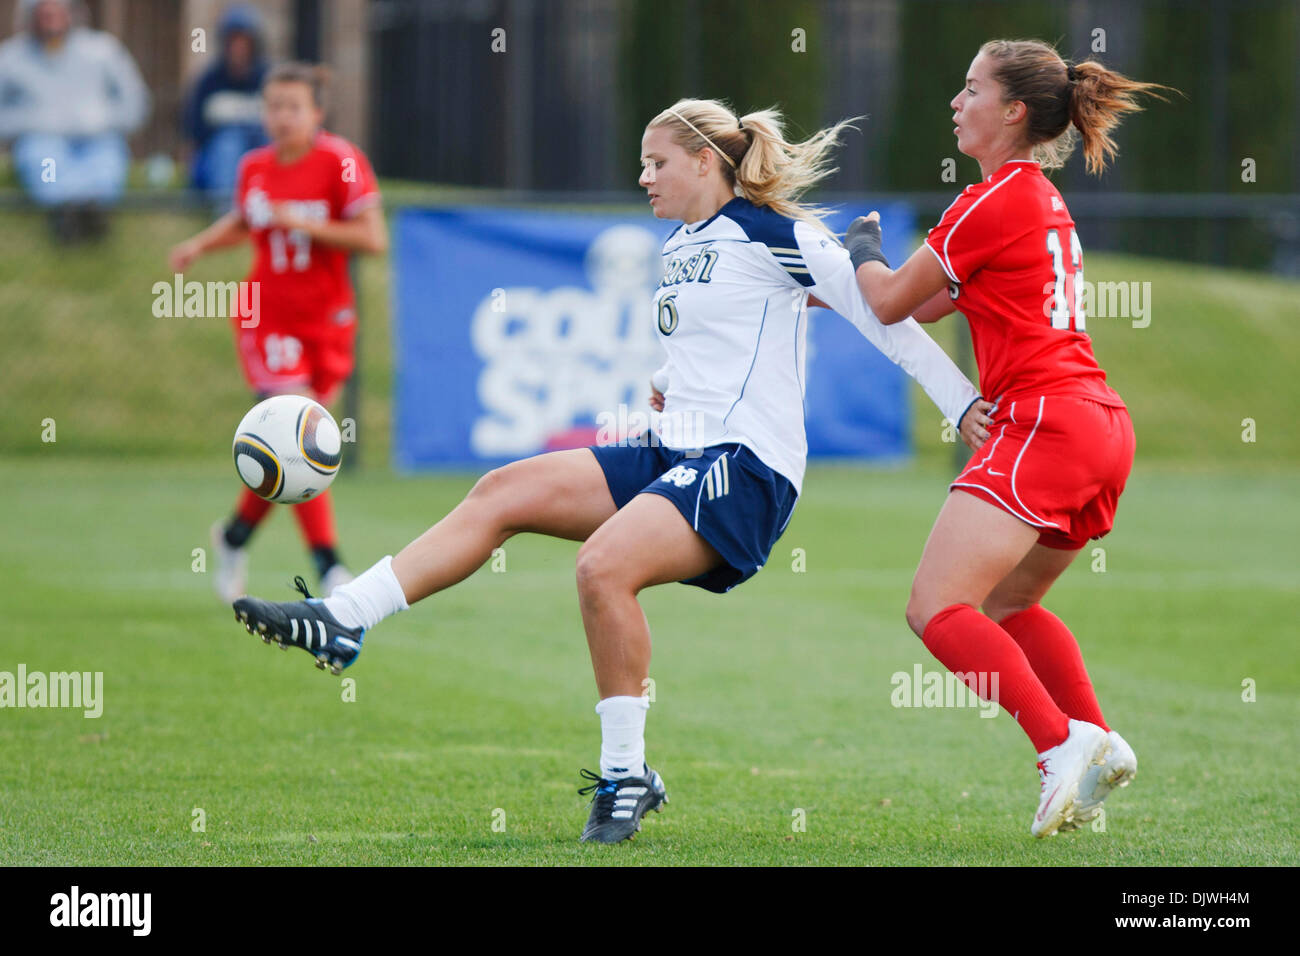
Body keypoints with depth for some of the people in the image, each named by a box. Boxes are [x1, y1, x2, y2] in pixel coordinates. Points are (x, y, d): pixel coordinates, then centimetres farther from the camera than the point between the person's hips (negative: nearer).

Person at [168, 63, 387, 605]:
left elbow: (374, 238, -17)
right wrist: (201, 244, 6)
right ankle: (328, 567, -13)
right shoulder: (255, 168, 0)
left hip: (327, 323, 0)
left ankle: (236, 534, 33)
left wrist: (305, 223, -23)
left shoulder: (340, 161, -11)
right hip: (267, 317, 0)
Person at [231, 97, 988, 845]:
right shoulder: (680, 247, 18)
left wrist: (963, 402, -10)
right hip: (672, 455, 9)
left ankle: (627, 774, -18)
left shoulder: (771, 233, -8)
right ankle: (342, 623, -7)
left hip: (747, 469, -9)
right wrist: (671, 384, 16)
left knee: (604, 566, -30)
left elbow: (883, 311, -8)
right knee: (502, 493, -3)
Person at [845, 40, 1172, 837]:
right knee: (1006, 601, 25)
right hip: (1101, 423, 10)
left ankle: (1063, 743, -26)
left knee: (937, 608, -14)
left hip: (1046, 421, -10)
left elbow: (893, 300, -2)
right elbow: (931, 306, 26)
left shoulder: (998, 201, -9)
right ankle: (1099, 741, 13)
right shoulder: (1045, 202, 20)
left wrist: (863, 249, 18)